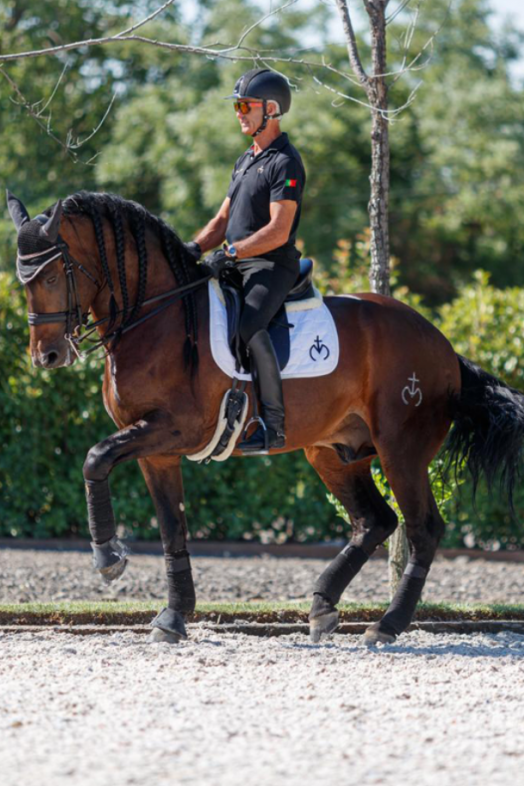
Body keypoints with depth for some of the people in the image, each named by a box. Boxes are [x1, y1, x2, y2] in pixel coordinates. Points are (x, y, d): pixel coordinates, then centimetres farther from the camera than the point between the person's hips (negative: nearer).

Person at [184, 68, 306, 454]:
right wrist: (196, 247, 3)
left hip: (272, 267, -10)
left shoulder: (285, 164, -10)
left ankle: (275, 423, -31)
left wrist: (230, 252, -24)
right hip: (239, 266, 10)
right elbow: (223, 219, 21)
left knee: (249, 324, -33)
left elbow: (278, 231, -19)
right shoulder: (246, 161, 20)